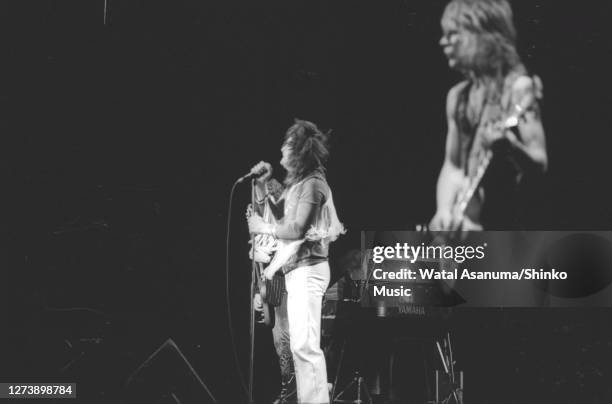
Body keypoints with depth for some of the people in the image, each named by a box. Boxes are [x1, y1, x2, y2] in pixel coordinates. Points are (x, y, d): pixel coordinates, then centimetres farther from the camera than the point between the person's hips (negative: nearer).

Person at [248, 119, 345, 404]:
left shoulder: (312, 184, -13)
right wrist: (261, 185, 11)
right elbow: (276, 215, 21)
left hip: (307, 269, -11)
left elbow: (297, 229, -21)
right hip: (295, 270, 11)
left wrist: (263, 228, -9)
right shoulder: (295, 184, 17)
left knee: (305, 345, -15)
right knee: (300, 345, 14)